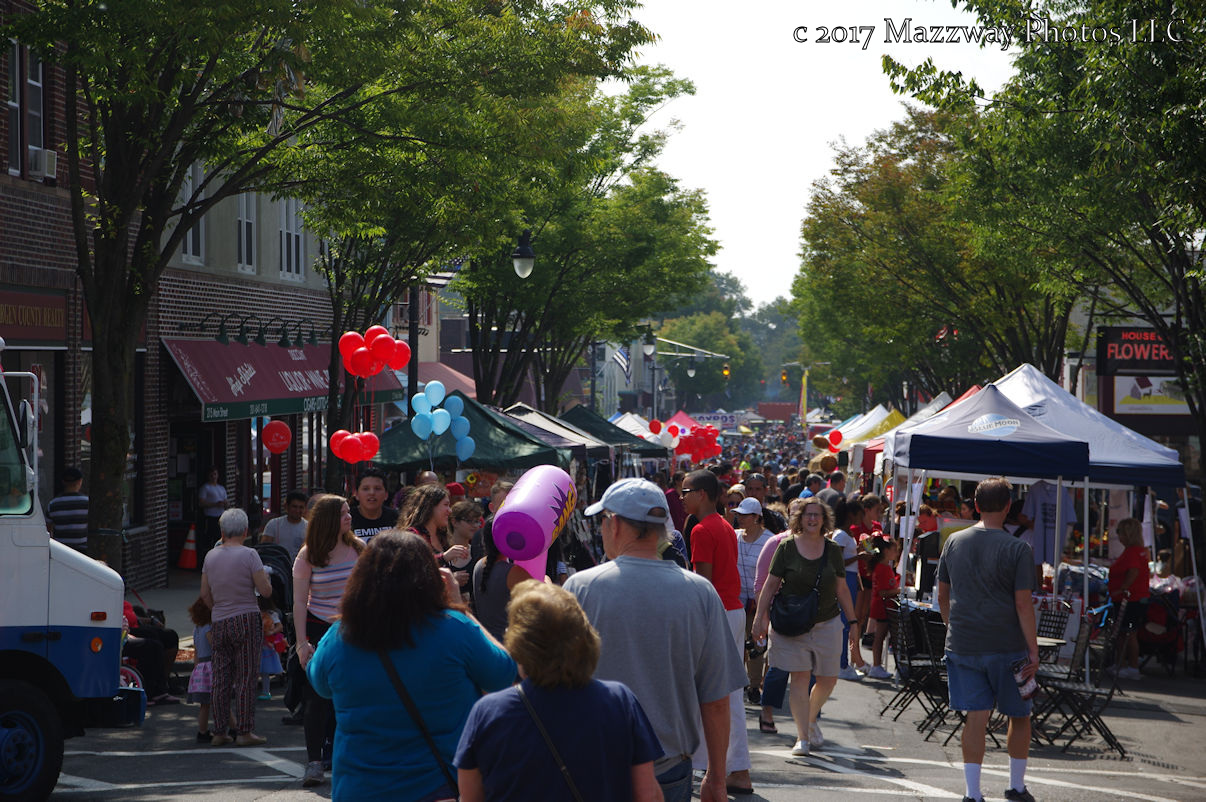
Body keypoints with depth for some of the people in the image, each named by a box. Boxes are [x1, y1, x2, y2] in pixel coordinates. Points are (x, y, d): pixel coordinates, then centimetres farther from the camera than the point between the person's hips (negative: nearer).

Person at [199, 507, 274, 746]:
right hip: (246, 620, -5)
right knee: (246, 678, -1)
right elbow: (265, 591, -10)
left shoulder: (210, 556, 7)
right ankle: (244, 731, 0)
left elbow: (205, 594, 13)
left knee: (221, 678, 8)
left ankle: (219, 732, 11)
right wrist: (265, 576, 10)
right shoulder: (249, 555, -9)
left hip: (219, 623, 5)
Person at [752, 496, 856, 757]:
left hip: (827, 625, 3)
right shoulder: (787, 547, -3)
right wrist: (760, 617, -5)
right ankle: (802, 737, -2)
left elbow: (842, 589, 11)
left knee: (828, 679, 6)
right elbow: (771, 585, 0)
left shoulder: (833, 550, 5)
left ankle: (811, 719, 33)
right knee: (800, 678, -6)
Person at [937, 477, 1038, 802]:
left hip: (962, 644, 3)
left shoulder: (954, 542, 4)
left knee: (976, 715, 5)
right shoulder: (1016, 549, -9)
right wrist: (1033, 651, -8)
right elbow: (1023, 604, -12)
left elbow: (943, 596, 11)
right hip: (1006, 645, -3)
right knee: (1019, 715, 14)